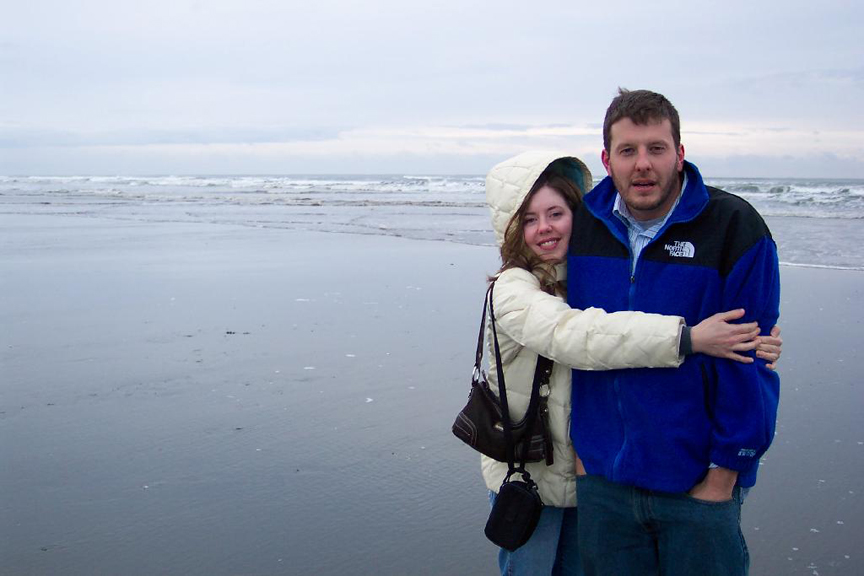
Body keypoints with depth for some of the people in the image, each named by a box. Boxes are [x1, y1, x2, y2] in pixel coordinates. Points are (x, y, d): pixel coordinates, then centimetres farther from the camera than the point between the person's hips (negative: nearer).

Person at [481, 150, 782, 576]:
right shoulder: (512, 289, -18)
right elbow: (573, 335, -35)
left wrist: (753, 348, -20)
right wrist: (687, 337, -39)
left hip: (588, 472, 6)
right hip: (527, 476, -5)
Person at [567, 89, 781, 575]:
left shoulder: (735, 229, -11)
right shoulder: (581, 226, 0)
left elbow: (749, 365, -8)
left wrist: (725, 471, -8)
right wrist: (576, 448, 10)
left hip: (699, 484, -3)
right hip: (601, 480, 3)